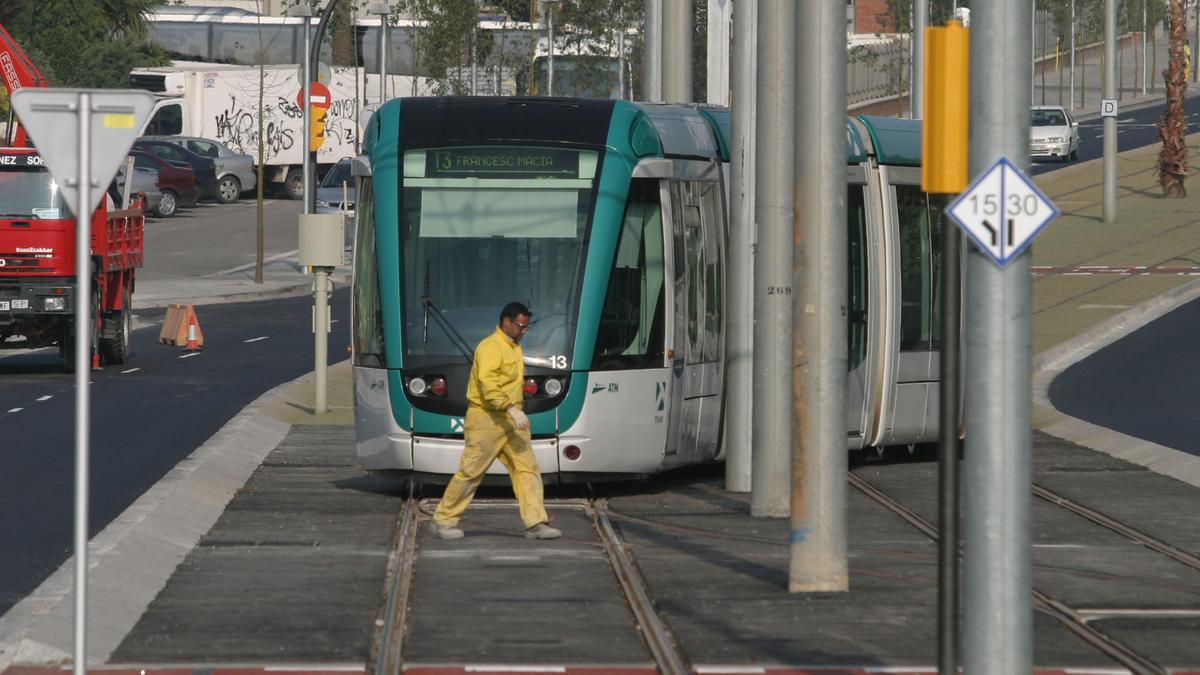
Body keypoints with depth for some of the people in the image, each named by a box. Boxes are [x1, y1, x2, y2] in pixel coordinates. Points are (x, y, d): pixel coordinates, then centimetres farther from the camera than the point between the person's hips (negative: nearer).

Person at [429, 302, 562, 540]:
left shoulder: (514, 347, 16)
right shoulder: (491, 348, -15)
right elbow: (488, 385, -27)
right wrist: (511, 409, -33)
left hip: (509, 421, 9)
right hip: (486, 419, -9)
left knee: (528, 469, -1)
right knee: (470, 472, -3)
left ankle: (536, 523, -3)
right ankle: (443, 521, 8)